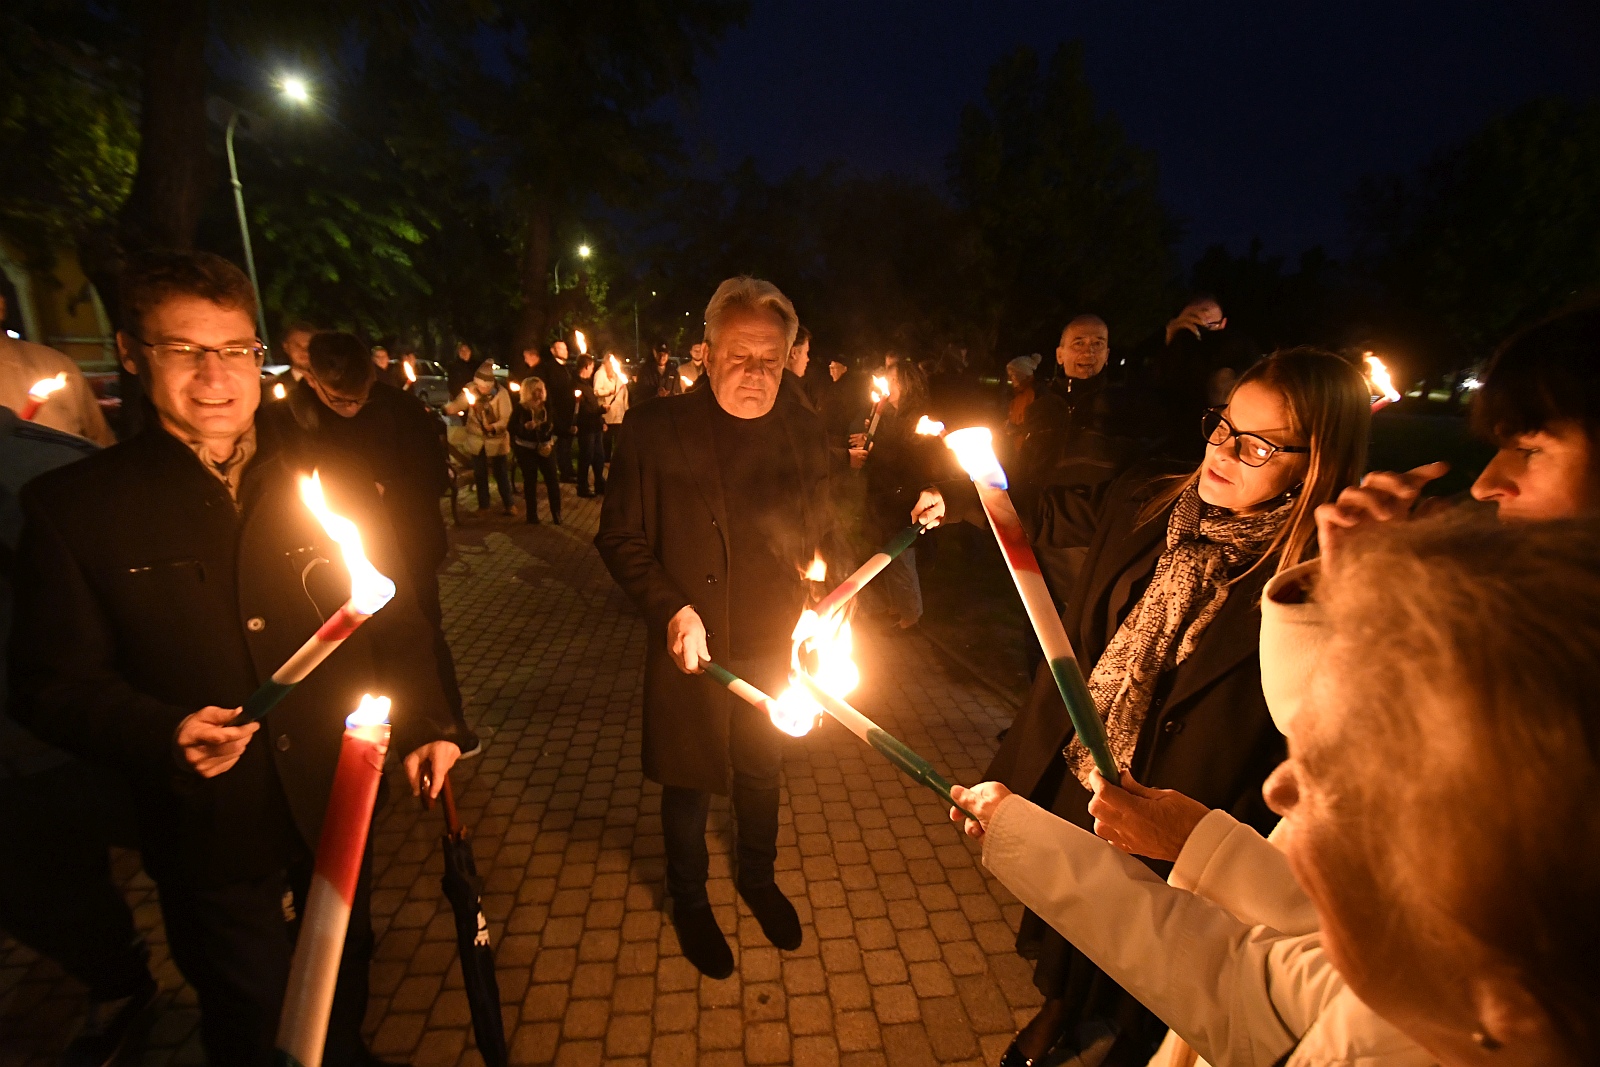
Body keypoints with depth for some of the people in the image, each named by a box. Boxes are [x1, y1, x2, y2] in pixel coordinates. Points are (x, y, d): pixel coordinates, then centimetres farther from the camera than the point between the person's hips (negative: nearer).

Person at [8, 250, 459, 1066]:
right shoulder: (73, 507, -9)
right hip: (208, 830, -2)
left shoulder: (333, 480, -5)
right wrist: (163, 736, -24)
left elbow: (395, 621, 0)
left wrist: (422, 725, -6)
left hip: (339, 805, 2)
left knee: (346, 980, 27)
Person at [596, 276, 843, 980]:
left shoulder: (802, 429, -5)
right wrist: (671, 610, -21)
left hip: (775, 647, 3)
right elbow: (620, 539, -9)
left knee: (762, 772, 25)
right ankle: (689, 902, 50)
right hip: (691, 651, -2)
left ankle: (758, 878, 56)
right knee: (688, 782, 19)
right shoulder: (654, 430, -14)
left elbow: (821, 527, 5)